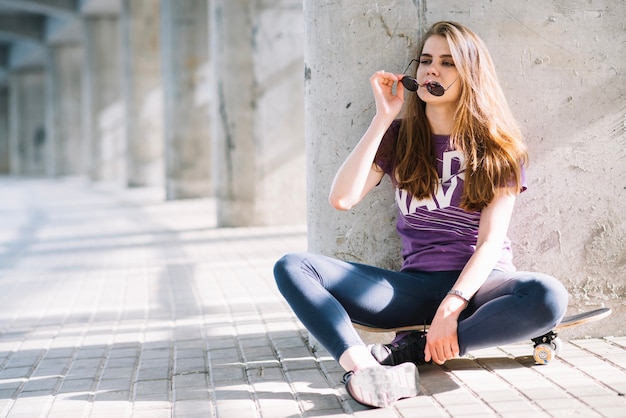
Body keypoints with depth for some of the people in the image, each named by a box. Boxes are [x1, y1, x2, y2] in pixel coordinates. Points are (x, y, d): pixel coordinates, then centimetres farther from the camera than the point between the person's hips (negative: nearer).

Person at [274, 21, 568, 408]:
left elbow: (491, 240, -9)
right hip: (415, 285, 2)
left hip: (479, 283, -2)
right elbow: (342, 198, -7)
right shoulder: (399, 137, 9)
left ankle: (414, 349, -26)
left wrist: (451, 308, -24)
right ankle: (364, 367, -43)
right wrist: (383, 118, -7)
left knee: (549, 297, -36)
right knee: (292, 268, -18)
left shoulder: (499, 148, 2)